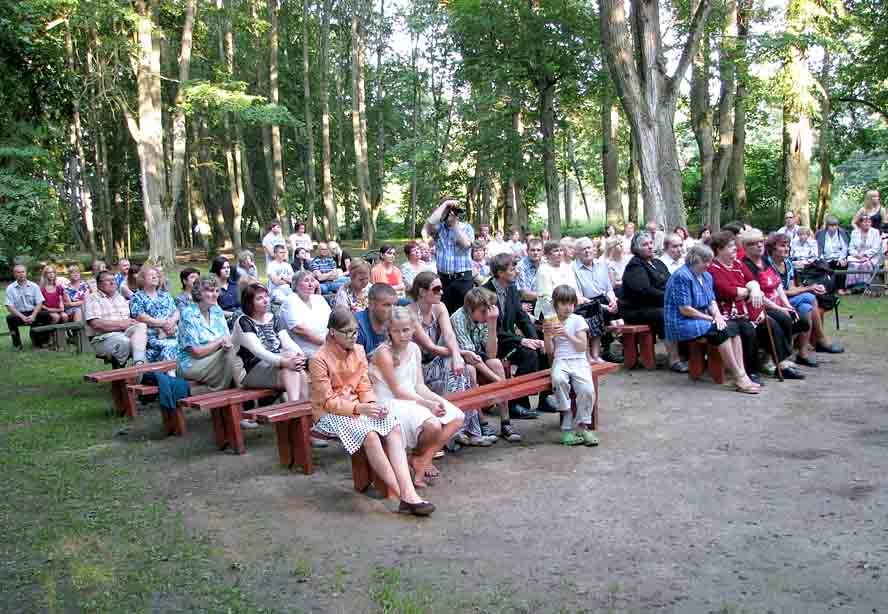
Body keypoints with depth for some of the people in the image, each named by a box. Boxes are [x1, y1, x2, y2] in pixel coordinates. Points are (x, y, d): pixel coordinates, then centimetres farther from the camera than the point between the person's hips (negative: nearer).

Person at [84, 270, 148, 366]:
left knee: (141, 326, -25)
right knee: (124, 341, -36)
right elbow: (96, 323, -14)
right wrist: (121, 324, -14)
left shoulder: (120, 297, 25)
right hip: (103, 338, -6)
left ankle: (138, 363, -42)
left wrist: (132, 321, -3)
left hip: (124, 333, 6)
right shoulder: (92, 298, 2)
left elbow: (129, 319, 22)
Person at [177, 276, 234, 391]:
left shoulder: (217, 310, 7)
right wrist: (220, 341, -13)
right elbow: (197, 352, -17)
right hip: (191, 365, -6)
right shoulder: (188, 314, -12)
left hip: (217, 359, 6)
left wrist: (228, 344, -16)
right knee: (230, 353, -27)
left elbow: (228, 339, 7)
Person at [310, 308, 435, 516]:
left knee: (394, 427, -23)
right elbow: (327, 401, -14)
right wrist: (359, 408, -25)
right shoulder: (319, 360, -11)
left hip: (358, 407, 6)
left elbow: (365, 387, 10)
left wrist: (371, 404, -12)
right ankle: (404, 496, -29)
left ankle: (409, 493, -33)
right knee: (369, 435, -33)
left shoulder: (358, 351, 7)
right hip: (330, 413, -6)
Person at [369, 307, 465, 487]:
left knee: (457, 417, -4)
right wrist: (427, 404, -19)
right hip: (390, 403, -8)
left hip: (413, 398, 8)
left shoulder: (414, 349, 7)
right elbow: (397, 391, -15)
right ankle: (419, 456, 4)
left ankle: (423, 460, 0)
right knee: (432, 425, -30)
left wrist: (436, 399, -12)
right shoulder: (384, 352, -15)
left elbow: (419, 385, 6)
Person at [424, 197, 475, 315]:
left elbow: (466, 244, -13)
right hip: (443, 278, 2)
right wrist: (445, 204, -10)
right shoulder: (438, 227, 8)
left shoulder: (467, 227, 6)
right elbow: (429, 223, -16)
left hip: (463, 278, -2)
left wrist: (454, 223, -7)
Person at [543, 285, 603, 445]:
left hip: (579, 360, 0)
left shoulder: (578, 320, 7)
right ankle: (567, 424, -23)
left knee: (587, 389, -27)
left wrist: (566, 334, -12)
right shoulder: (550, 322, 11)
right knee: (558, 380, -36)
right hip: (560, 361, 0)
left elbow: (583, 346, -1)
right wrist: (547, 335, -7)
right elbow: (550, 352, 9)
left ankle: (582, 426, -6)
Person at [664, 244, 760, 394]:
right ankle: (739, 379, -23)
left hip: (703, 319, 9)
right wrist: (711, 318, -14)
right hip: (682, 324, -9)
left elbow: (712, 300, 14)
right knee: (721, 331, -26)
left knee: (733, 326, -14)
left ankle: (742, 375, -20)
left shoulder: (706, 276, 12)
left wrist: (717, 315, -9)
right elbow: (685, 309, -20)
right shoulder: (682, 276, -17)